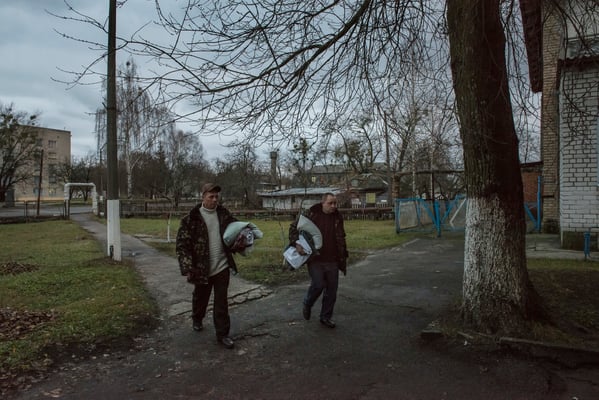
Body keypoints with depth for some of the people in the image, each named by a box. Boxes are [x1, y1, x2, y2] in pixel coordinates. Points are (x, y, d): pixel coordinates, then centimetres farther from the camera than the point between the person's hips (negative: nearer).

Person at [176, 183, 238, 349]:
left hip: (222, 266, 2)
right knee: (200, 297, 20)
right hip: (201, 268, -2)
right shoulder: (192, 218, -11)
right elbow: (182, 243, -12)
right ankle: (197, 319, 48)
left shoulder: (224, 214, 1)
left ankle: (222, 334, 15)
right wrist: (187, 267, -18)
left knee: (222, 301, 4)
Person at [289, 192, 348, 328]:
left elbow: (341, 240, 17)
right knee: (318, 285, -13)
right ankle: (307, 304, 19)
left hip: (332, 261, 4)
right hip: (315, 259, -4)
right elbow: (294, 227, -1)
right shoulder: (312, 215, -7)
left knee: (331, 289, 8)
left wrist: (343, 258, 15)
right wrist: (296, 244, -15)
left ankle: (326, 317, 26)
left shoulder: (338, 218, 7)